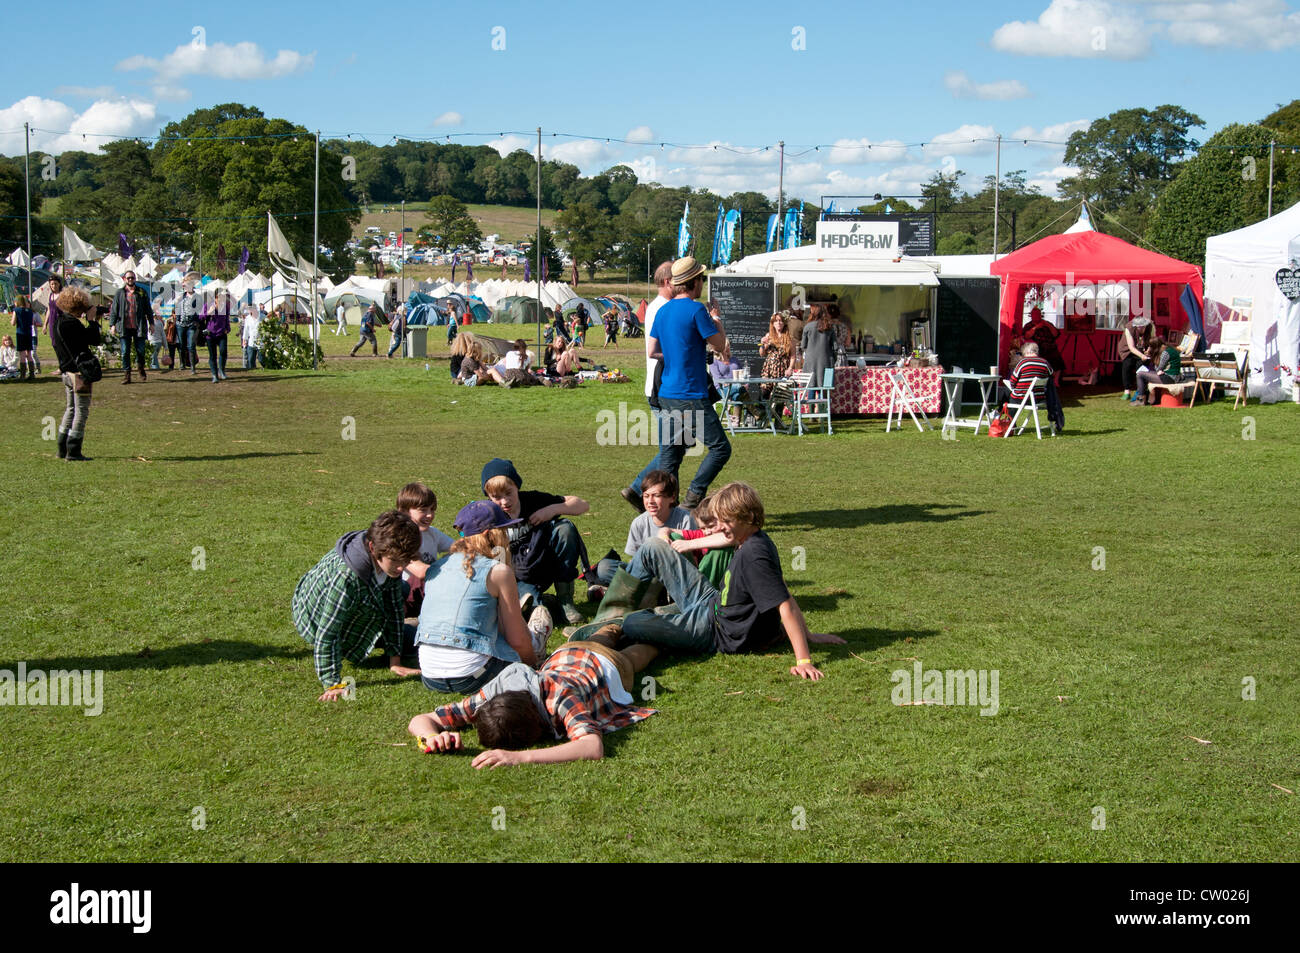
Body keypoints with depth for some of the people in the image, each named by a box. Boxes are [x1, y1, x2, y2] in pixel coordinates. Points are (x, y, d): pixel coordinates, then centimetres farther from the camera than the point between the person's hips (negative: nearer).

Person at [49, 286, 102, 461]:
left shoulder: (57, 322, 10)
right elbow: (95, 339, -18)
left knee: (71, 409, 18)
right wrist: (93, 320, -8)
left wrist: (91, 322, 11)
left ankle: (63, 449, 21)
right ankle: (73, 451, -4)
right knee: (81, 410, -3)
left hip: (67, 372, 10)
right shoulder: (71, 324, -19)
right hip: (79, 372, -10)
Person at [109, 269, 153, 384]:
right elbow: (114, 310, 8)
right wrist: (113, 324, 0)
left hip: (139, 327, 0)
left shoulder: (142, 293, 9)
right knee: (125, 352, -1)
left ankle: (141, 369, 27)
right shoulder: (119, 293, 8)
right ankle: (126, 374, 3)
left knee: (140, 351, 2)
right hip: (124, 327, 0)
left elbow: (148, 309, 13)